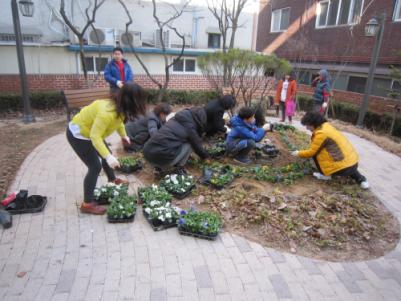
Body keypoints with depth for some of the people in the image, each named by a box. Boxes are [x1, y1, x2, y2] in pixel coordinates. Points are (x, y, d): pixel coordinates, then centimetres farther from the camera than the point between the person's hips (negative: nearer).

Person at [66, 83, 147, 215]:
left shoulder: (119, 107, -9)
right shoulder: (107, 113, -38)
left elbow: (119, 121, 13)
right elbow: (95, 136, -40)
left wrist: (124, 135, 14)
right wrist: (108, 156, -46)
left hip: (89, 131, 10)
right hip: (78, 134, -9)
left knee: (107, 155, 23)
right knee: (95, 167, -10)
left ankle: (112, 180, 50)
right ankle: (87, 204, 2)